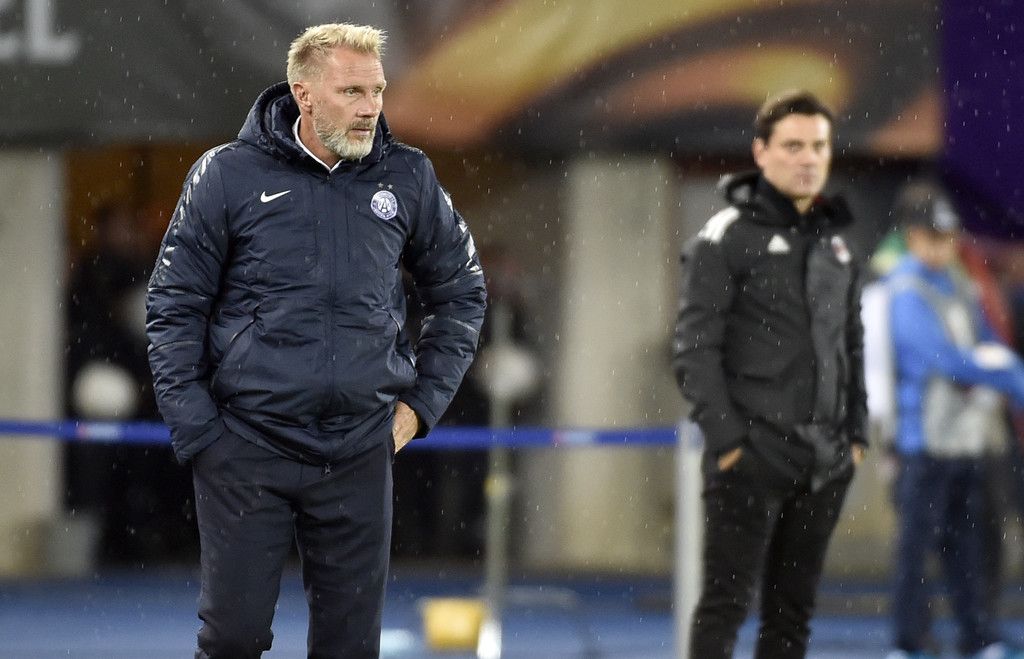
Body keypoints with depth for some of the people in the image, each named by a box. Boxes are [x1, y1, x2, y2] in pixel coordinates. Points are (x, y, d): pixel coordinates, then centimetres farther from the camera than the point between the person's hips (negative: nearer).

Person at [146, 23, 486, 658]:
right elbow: (175, 306, 2)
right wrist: (195, 429, -4)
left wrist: (422, 402, 9)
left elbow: (461, 291, 17)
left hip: (360, 455, 2)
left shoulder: (408, 178, 4)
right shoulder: (229, 175, -3)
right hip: (246, 448, -2)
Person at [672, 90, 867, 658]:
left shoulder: (835, 242, 15)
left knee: (793, 608, 9)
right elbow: (695, 349, -10)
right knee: (725, 601, -7)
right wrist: (725, 437, -16)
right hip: (752, 459, -6)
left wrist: (856, 432, 13)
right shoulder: (726, 238, -6)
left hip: (824, 463, 6)